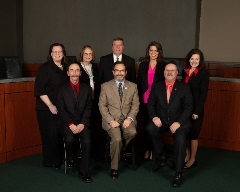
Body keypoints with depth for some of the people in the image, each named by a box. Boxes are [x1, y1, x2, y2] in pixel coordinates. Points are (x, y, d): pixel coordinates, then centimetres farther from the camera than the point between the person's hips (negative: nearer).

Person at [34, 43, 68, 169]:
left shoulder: (65, 68, 11)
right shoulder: (45, 68, -6)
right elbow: (39, 90, -11)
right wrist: (50, 105, -15)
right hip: (47, 109, -5)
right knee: (50, 134, -1)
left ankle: (59, 159, 22)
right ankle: (50, 161, 13)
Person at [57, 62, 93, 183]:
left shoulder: (87, 89, 9)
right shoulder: (62, 89, 6)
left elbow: (88, 108, 3)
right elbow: (61, 110, -1)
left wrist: (82, 124, -10)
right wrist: (71, 125, -12)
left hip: (83, 123, 1)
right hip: (68, 123, -1)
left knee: (87, 142, -24)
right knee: (70, 139, -29)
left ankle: (83, 171, -8)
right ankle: (70, 158, 6)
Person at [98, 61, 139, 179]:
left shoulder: (133, 86, 10)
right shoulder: (105, 86, 5)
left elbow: (135, 104, 7)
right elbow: (102, 106, 1)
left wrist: (130, 118, -10)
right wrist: (111, 120, -11)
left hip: (127, 118, 2)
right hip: (111, 119, -2)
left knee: (132, 132, -30)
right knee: (116, 139, -27)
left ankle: (118, 150, 0)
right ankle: (114, 168, -7)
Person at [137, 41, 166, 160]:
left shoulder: (163, 66, 2)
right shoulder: (143, 65, 10)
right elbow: (139, 83, 10)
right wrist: (139, 98, 3)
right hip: (144, 100, 3)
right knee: (145, 125, 8)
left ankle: (154, 150, 13)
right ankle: (147, 150, 21)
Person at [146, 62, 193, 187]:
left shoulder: (184, 88, 3)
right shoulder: (156, 86, 10)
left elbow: (188, 107, -3)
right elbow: (150, 103, 7)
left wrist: (178, 122, -16)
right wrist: (154, 117, -13)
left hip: (178, 121, -2)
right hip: (161, 120, 2)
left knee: (180, 140, -30)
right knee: (150, 128, -30)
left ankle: (178, 173, -13)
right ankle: (159, 155, -3)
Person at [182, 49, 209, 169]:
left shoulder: (203, 73, -8)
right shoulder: (185, 71, 7)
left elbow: (203, 94, -11)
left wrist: (196, 111, -15)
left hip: (196, 109, -5)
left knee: (193, 134, 5)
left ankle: (192, 159, 20)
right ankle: (186, 156, 25)